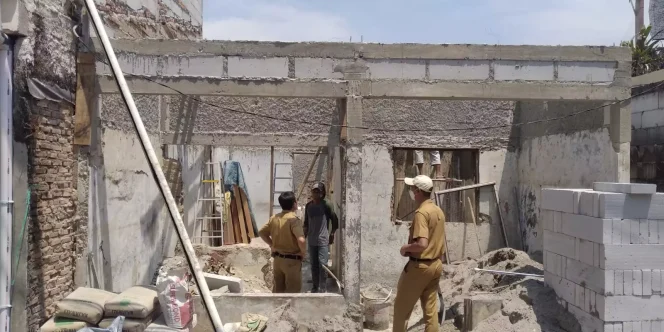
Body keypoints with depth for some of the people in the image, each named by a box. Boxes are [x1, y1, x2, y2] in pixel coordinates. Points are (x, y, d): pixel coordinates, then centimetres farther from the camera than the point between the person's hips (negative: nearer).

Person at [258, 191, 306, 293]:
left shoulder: (274, 218, 3)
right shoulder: (293, 219, -19)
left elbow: (261, 232, 12)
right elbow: (301, 240, -30)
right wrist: (303, 252, -12)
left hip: (277, 258, 7)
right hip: (291, 260, -7)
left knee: (278, 289, 17)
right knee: (292, 290, 4)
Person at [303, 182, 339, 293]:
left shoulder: (326, 205, -9)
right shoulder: (308, 205, 5)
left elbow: (334, 220, -4)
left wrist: (332, 234, -3)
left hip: (323, 240, -5)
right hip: (311, 240, 5)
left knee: (322, 263, -7)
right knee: (314, 264, 11)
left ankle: (323, 288, 1)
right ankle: (315, 287, 22)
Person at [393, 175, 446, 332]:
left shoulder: (421, 213, -19)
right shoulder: (439, 211, 9)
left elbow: (422, 244, -29)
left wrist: (406, 248, -12)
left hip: (420, 266, -8)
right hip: (436, 265, 8)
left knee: (402, 307, 7)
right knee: (431, 309, 11)